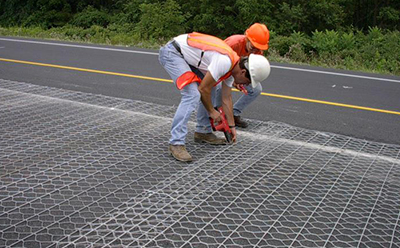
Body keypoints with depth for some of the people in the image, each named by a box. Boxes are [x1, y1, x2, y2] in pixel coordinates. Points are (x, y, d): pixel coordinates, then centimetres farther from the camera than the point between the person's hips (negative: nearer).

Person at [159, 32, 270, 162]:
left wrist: (232, 126, 21)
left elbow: (226, 98, 15)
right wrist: (212, 111, -3)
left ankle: (203, 132, 19)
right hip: (172, 52, -10)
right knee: (192, 95, -22)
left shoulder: (231, 67, 4)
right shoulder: (224, 62, -26)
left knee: (211, 91, 11)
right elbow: (203, 89, -20)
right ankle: (176, 143, -19)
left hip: (186, 56, 10)